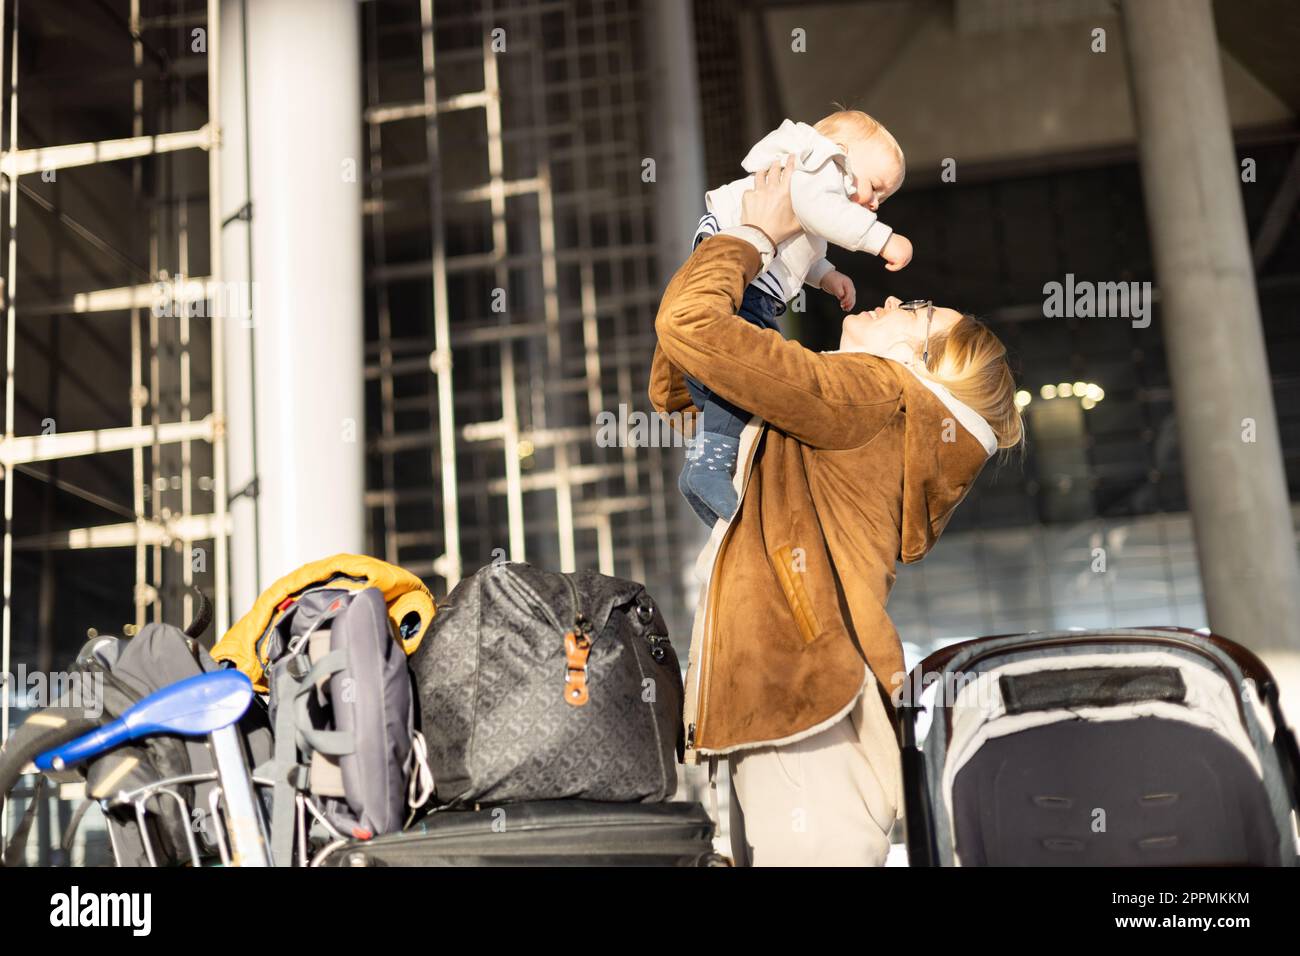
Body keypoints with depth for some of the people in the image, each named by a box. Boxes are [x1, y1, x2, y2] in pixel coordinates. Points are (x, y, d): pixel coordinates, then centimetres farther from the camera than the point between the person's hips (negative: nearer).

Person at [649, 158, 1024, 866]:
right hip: (779, 725, 9)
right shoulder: (833, 425, 21)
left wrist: (755, 235, 5)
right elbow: (674, 389, 29)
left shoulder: (874, 390, -5)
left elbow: (687, 323, -14)